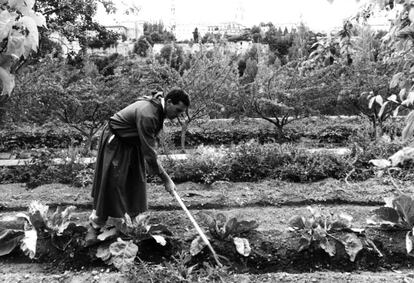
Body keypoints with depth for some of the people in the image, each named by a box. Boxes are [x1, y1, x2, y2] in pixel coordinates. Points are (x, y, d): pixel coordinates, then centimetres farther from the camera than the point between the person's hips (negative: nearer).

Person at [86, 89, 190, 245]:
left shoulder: (159, 108, -7)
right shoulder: (147, 115, -36)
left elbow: (149, 141, 9)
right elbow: (149, 154, -34)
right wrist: (166, 180, -28)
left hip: (133, 143, 9)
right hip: (115, 142, -9)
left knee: (136, 182, 9)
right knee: (110, 183, -5)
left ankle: (133, 219, 22)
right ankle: (95, 224, 8)